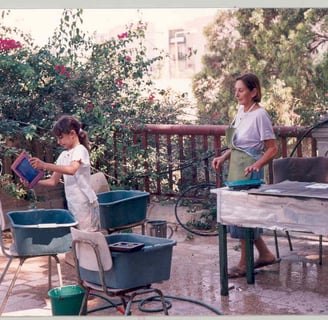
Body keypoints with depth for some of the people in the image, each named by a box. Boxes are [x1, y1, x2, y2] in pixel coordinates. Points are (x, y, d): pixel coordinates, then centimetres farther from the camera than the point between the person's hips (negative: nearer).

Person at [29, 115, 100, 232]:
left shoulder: (80, 150, -12)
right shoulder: (64, 155, 13)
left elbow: (71, 170, -33)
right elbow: (53, 181, 13)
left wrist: (44, 165, -37)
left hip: (85, 204, -8)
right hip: (72, 205, 8)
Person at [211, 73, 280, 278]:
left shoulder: (260, 115, -14)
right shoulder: (241, 111, 10)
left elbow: (273, 149, -15)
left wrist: (256, 166, -27)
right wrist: (223, 157, 5)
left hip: (249, 172, -8)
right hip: (236, 169, 9)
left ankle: (244, 264, 11)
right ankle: (265, 254, 28)